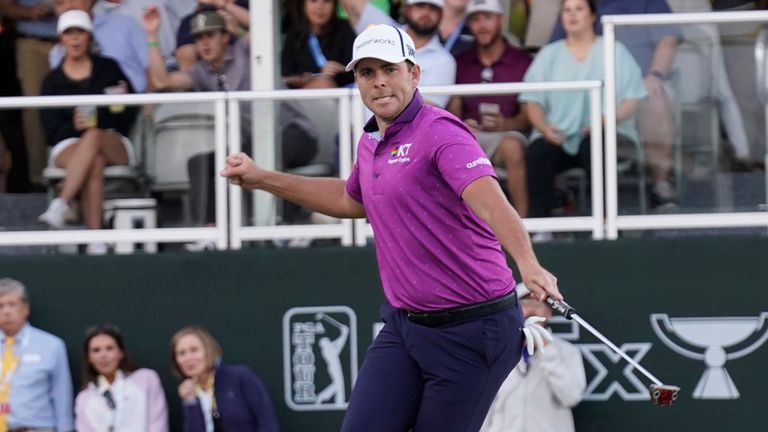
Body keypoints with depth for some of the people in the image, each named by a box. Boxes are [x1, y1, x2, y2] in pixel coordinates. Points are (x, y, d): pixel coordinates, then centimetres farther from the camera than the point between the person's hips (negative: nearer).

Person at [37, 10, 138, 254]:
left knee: (94, 137, -38)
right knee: (94, 162, -38)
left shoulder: (108, 69, 13)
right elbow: (50, 127, 4)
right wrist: (73, 125, -18)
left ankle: (60, 206, -51)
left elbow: (130, 115, 12)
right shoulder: (53, 80, 12)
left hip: (114, 144, 1)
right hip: (67, 146, -1)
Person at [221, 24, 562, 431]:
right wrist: (262, 179, 32)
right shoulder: (371, 144, 10)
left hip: (469, 331, -7)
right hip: (403, 325, 7)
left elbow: (489, 200, -32)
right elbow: (350, 200, 33)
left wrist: (528, 265, -50)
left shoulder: (440, 132, -15)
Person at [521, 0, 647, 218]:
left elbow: (632, 99, 1)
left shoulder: (615, 51, 11)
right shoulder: (549, 55, 17)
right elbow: (533, 100, 9)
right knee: (537, 152, -31)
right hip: (558, 138, 2)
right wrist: (544, 128, -12)